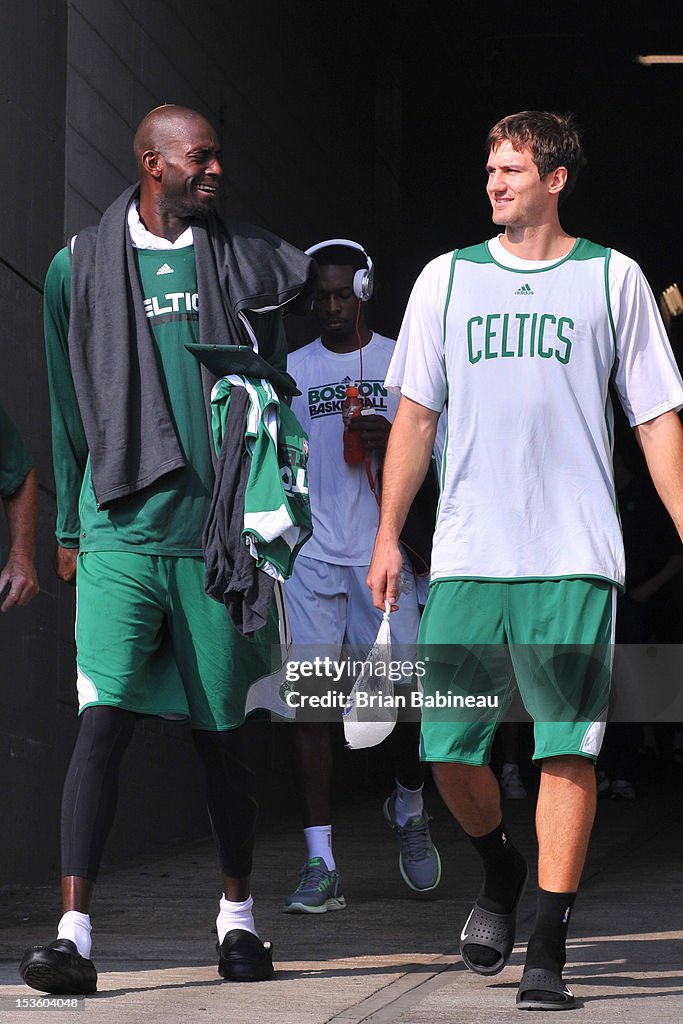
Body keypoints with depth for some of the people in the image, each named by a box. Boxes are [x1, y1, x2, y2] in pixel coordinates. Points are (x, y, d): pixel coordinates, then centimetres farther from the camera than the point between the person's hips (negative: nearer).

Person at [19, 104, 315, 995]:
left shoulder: (250, 259, 8)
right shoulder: (80, 268, 6)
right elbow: (69, 411, 13)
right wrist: (68, 529, 13)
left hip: (220, 532, 1)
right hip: (121, 530, -1)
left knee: (221, 729, 8)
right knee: (103, 720, -12)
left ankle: (237, 916, 24)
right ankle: (73, 935, -15)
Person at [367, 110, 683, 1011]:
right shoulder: (446, 278, 11)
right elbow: (416, 413, 14)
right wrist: (388, 536, 9)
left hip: (575, 559, -2)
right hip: (466, 556, 2)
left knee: (567, 749, -7)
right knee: (448, 749, 0)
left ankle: (548, 953, 0)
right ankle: (501, 869, 31)